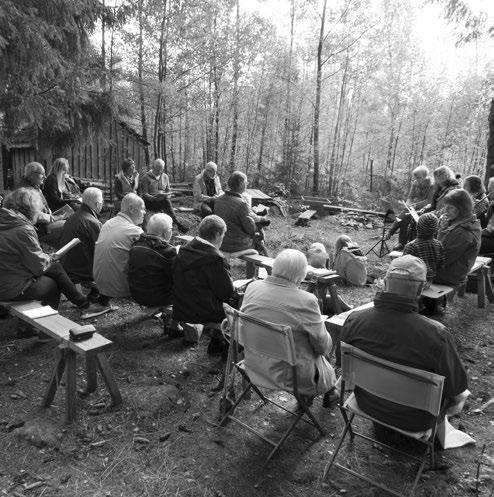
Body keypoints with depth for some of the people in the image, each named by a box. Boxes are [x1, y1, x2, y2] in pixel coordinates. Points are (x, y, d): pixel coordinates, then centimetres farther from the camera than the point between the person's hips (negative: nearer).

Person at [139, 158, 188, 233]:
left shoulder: (165, 176, 15)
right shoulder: (146, 177, 0)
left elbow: (168, 191, 15)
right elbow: (144, 194, -6)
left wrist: (167, 195, -11)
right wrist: (154, 198, -25)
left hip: (163, 201, 4)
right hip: (149, 202, -4)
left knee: (166, 201, -33)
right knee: (166, 202, -33)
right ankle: (177, 223, -36)